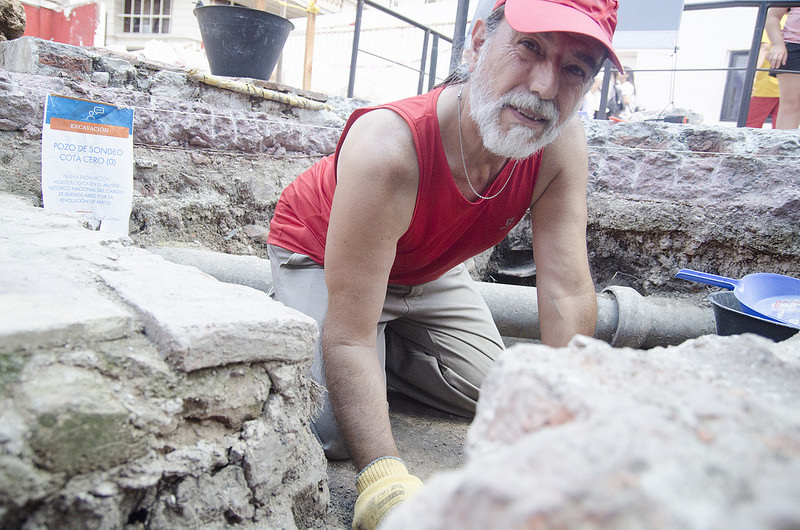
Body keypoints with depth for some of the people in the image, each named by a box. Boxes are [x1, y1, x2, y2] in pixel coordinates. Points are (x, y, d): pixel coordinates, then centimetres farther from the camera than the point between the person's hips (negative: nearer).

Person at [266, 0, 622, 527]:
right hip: (319, 256, -5)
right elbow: (349, 335, -39)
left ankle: (386, 344, 27)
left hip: (429, 269, 5)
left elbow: (568, 295, -24)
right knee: (335, 427, -17)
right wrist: (382, 475, -46)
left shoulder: (562, 143, -26)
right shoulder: (387, 148, -42)